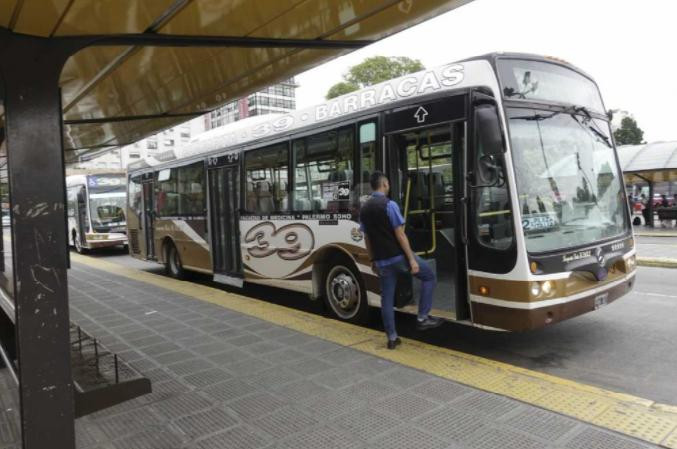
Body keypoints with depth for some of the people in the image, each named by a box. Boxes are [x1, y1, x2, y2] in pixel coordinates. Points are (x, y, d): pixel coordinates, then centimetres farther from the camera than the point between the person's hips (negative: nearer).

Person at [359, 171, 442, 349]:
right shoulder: (389, 205, -12)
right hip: (399, 256, -6)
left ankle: (392, 338, 14)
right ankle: (422, 318, 12)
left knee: (386, 298, 10)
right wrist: (412, 259, -13)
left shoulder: (364, 209, 8)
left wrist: (373, 260, 21)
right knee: (429, 276, 13)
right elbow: (400, 235, -15)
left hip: (382, 261, 6)